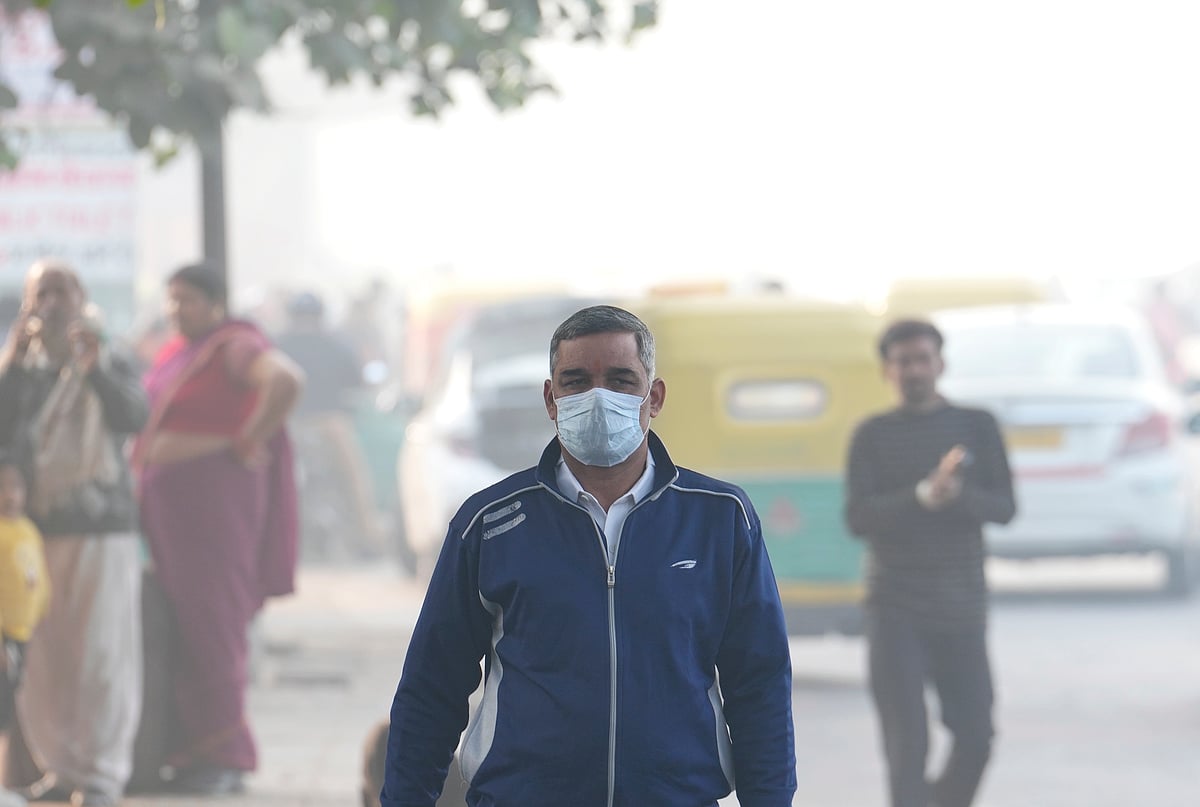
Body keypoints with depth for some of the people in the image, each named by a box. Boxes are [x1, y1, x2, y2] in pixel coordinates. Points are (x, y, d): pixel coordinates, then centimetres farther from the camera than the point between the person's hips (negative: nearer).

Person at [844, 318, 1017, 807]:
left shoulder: (977, 426, 7)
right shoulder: (873, 436, 4)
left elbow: (1004, 508, -1)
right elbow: (858, 519, -7)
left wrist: (958, 494, -22)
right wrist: (925, 495, -23)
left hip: (961, 610, 2)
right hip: (896, 614, -2)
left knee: (975, 738, 3)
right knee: (907, 745, -9)